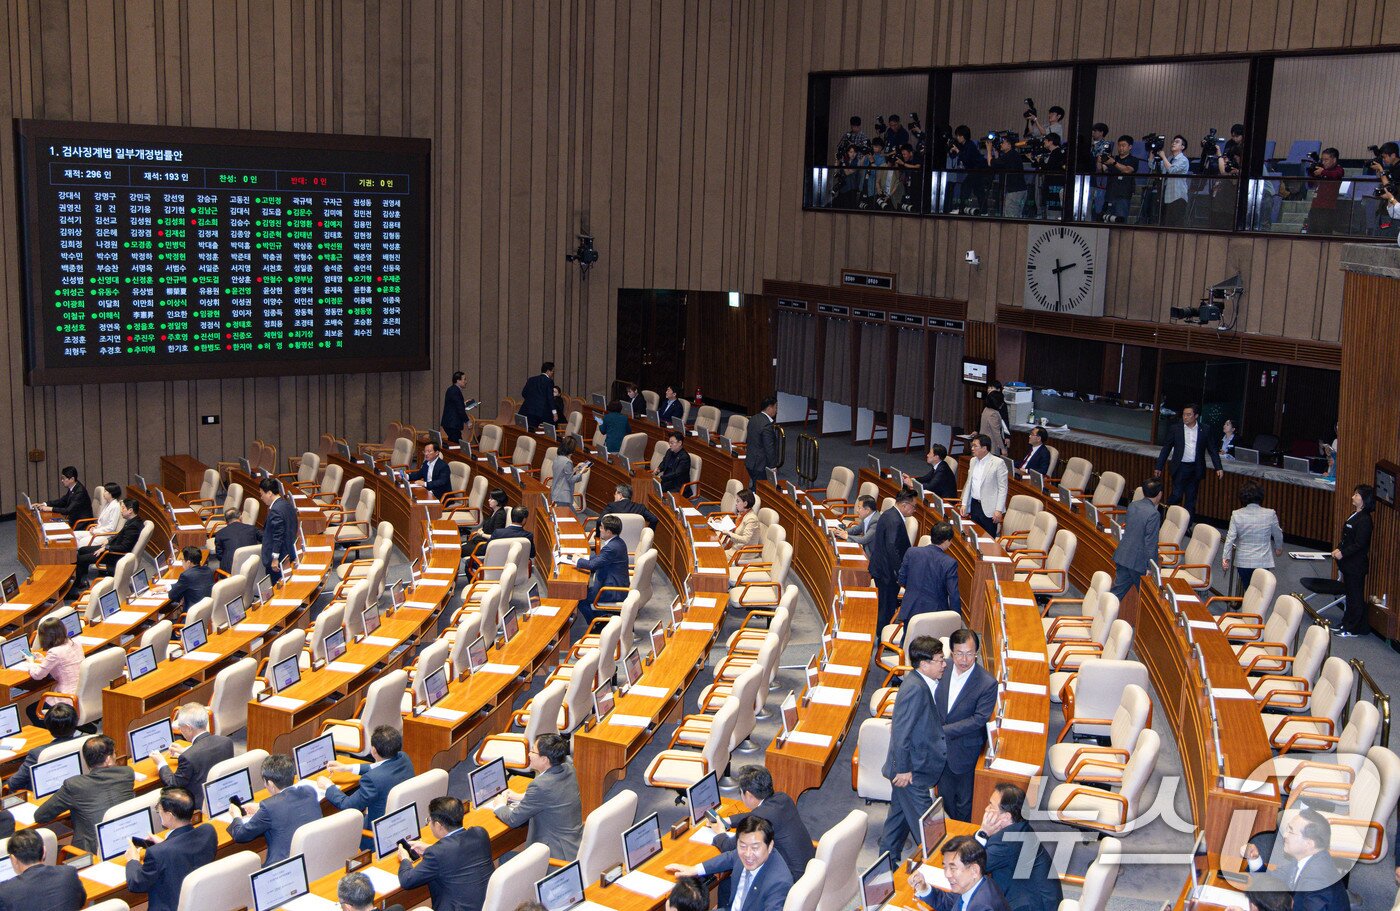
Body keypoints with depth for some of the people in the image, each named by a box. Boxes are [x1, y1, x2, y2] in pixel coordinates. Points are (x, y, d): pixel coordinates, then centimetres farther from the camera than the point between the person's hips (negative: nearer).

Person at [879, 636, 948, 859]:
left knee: (899, 815, 21)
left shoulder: (922, 684, 6)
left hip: (908, 768, 10)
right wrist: (903, 769, -20)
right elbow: (902, 732, -24)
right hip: (910, 772, -10)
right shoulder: (915, 689, -24)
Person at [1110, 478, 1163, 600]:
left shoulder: (1132, 505, 2)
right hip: (1139, 561, -7)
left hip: (1122, 556, 7)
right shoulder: (1154, 514, -20)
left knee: (1118, 589, 12)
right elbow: (1150, 543, -19)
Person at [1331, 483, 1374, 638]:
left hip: (1357, 565, -10)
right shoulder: (1355, 515, 10)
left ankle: (1354, 628, 8)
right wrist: (1339, 549, 4)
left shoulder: (1364, 520, -20)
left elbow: (1359, 544, -22)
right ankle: (1346, 623, 27)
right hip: (1349, 563, 10)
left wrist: (1343, 553, -18)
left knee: (1355, 596, 0)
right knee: (1350, 594, 18)